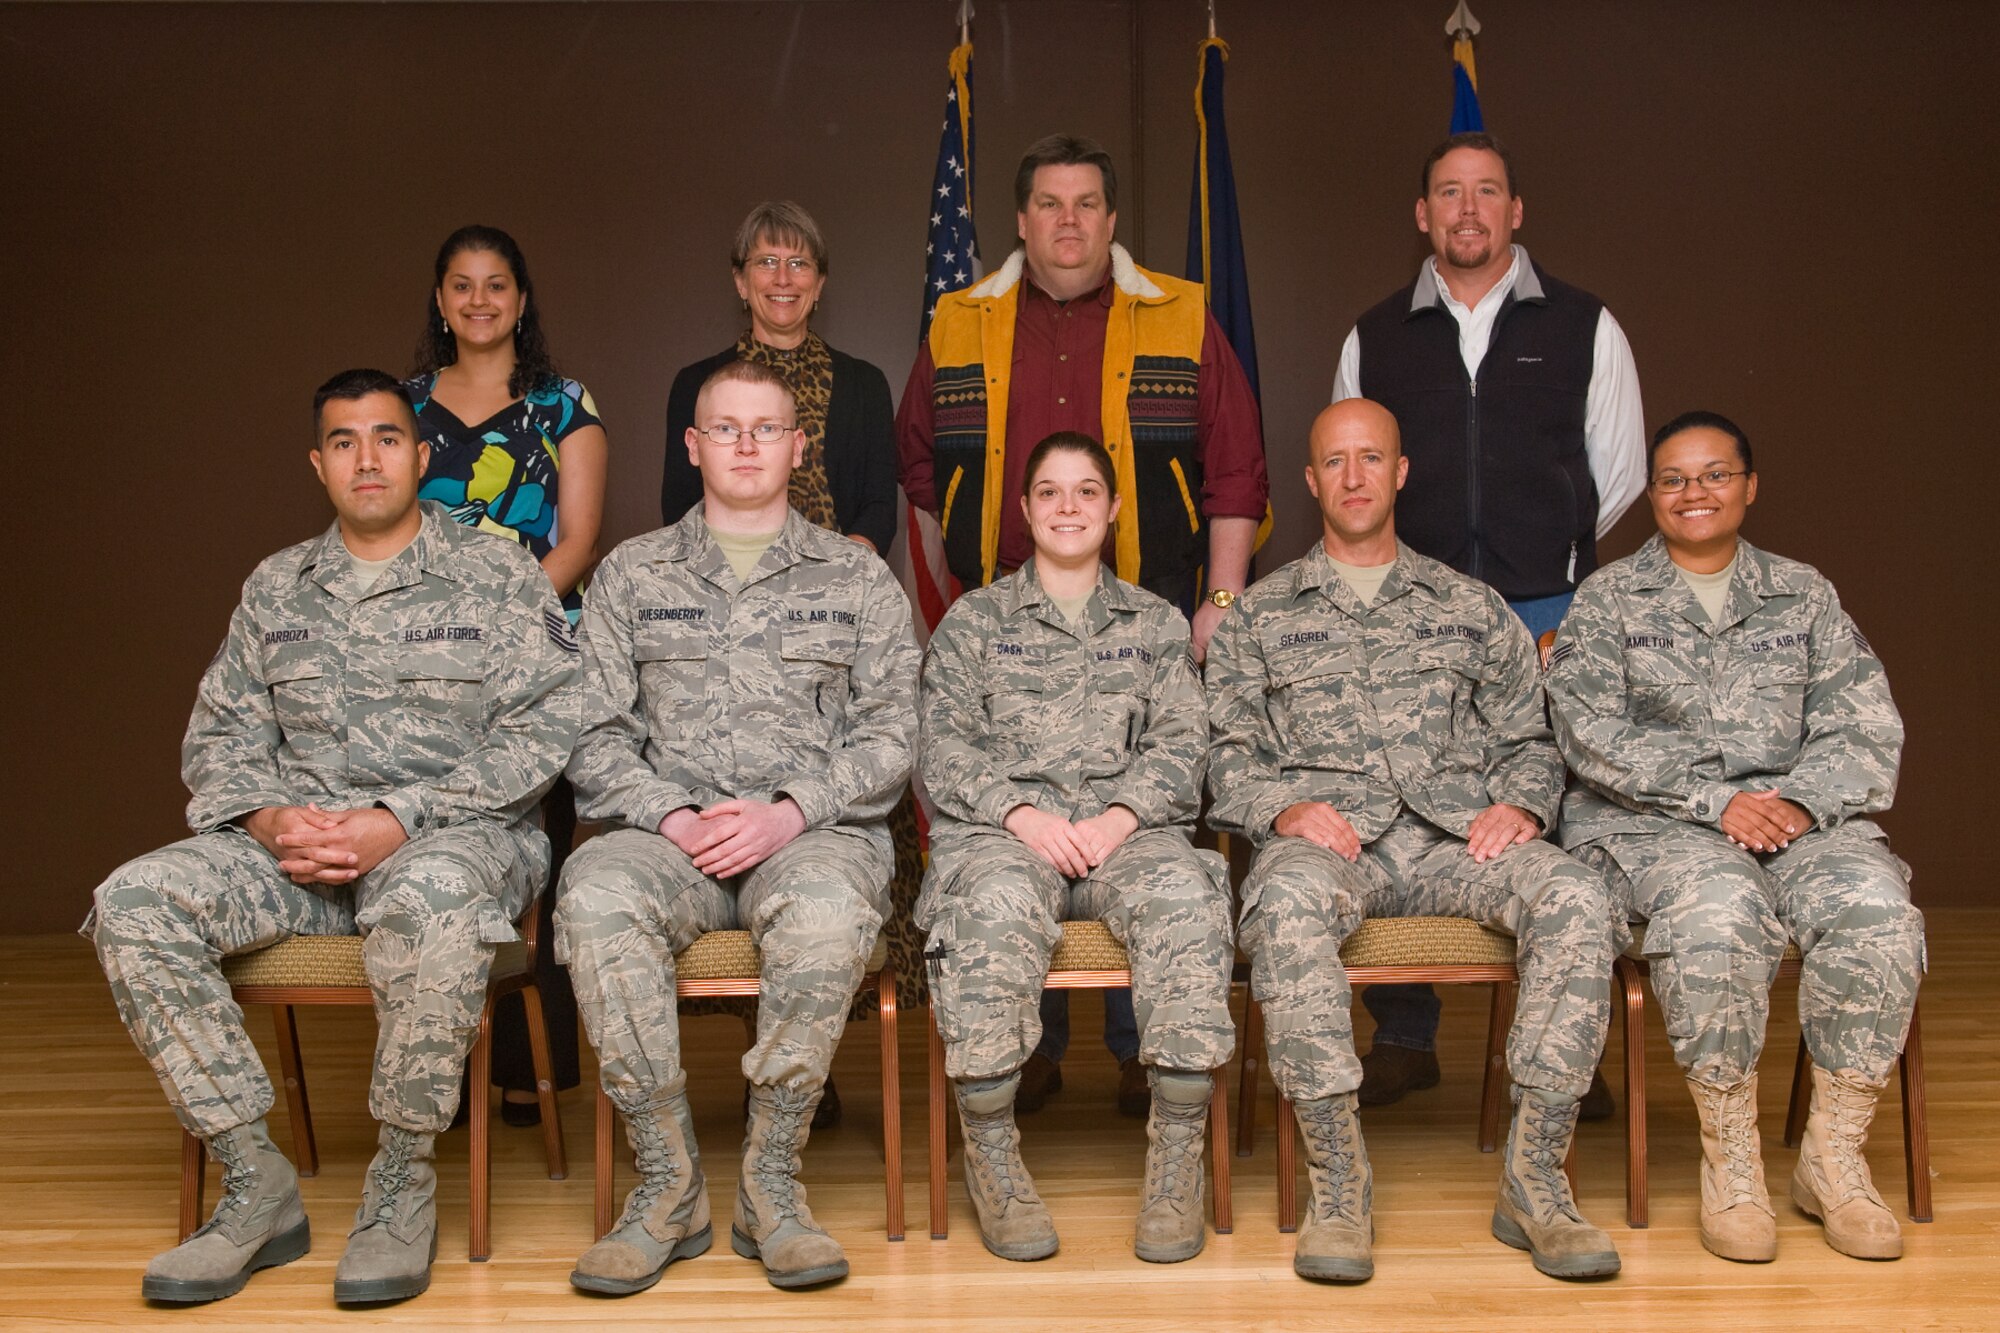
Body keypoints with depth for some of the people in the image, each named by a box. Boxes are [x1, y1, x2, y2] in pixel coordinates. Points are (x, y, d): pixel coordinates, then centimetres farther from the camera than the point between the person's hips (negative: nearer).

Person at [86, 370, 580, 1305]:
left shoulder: (499, 578, 4)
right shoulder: (276, 588, 17)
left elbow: (542, 731, -6)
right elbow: (220, 736, 15)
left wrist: (398, 820, -17)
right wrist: (270, 817, -9)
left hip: (455, 834, -4)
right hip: (297, 842, 5)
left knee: (432, 900, -41)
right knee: (133, 905, -22)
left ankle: (402, 1181, -21)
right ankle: (256, 1184, -13)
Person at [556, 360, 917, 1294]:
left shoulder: (856, 579, 15)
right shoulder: (630, 575, 18)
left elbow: (890, 734, 6)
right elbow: (598, 737, 10)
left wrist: (790, 811, -10)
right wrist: (672, 817, -9)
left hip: (815, 829, -1)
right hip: (668, 830, 1)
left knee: (828, 910, -37)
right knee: (594, 897, -33)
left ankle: (771, 1181, -20)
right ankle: (669, 1184, -20)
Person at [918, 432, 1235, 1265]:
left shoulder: (1156, 624, 23)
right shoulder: (972, 621, 19)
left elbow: (1181, 743, 11)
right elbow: (943, 748, 8)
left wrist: (1120, 816, -9)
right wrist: (1021, 813, -11)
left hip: (1128, 828, 1)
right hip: (1002, 827, -1)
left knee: (1185, 894, -35)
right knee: (997, 902, -38)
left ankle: (1178, 1156, -28)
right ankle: (990, 1156, -26)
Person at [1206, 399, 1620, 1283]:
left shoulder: (1470, 607, 23)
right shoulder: (1260, 617, 19)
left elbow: (1529, 737, 20)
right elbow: (1226, 753, 11)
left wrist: (1523, 803, -2)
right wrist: (1282, 808, -9)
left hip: (1456, 834, 2)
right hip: (1324, 835, -2)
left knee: (1576, 899, -30)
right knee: (1288, 904, -39)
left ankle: (1533, 1178, -25)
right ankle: (1338, 1185, -32)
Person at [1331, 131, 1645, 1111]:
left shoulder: (1583, 327, 9)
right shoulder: (1374, 338, 12)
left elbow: (1618, 475, 12)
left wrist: (1549, 558, 10)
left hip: (1548, 616, -1)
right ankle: (1402, 1041, 14)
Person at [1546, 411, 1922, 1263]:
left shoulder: (1803, 595, 18)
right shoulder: (1607, 600, 11)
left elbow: (1865, 725, 9)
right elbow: (1592, 731, -3)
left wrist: (1802, 800, -12)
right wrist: (1714, 801, -14)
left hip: (1798, 813, 3)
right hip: (1650, 824, -2)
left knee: (1875, 905, -30)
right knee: (1718, 910, -36)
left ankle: (1834, 1158, -15)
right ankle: (1730, 1160, -20)